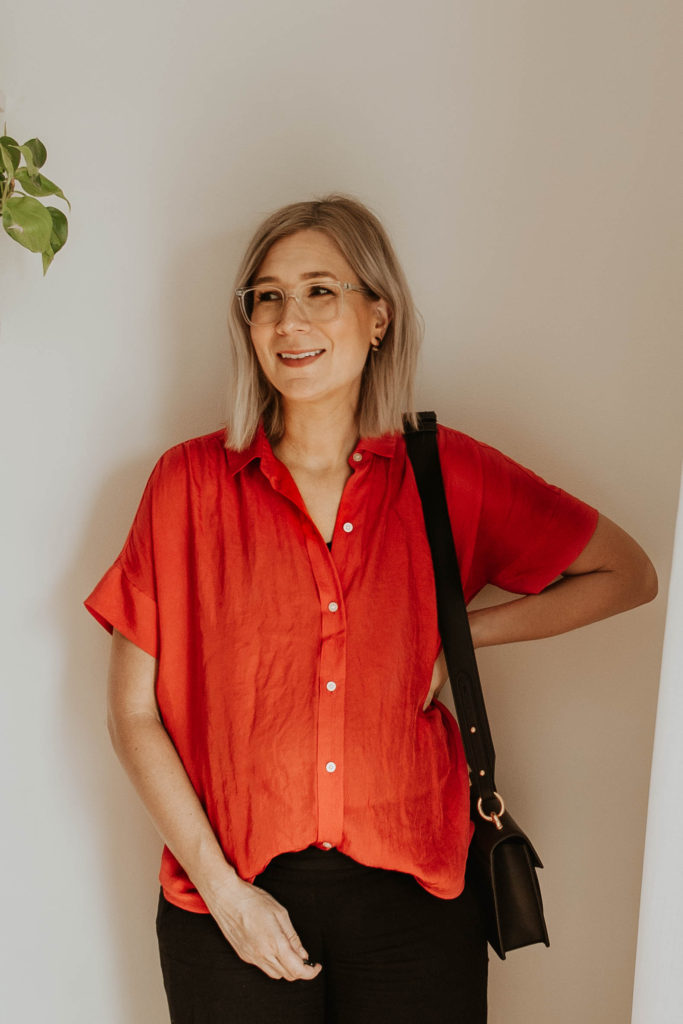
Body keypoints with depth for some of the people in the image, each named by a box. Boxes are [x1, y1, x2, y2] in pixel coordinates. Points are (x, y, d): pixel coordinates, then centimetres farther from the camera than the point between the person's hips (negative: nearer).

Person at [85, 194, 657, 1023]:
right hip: (232, 897, 0)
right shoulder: (190, 482, -5)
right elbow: (132, 713, -2)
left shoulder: (450, 475, -3)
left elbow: (629, 574, 7)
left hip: (412, 893, 1)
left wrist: (460, 638, -3)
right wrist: (220, 887, -7)